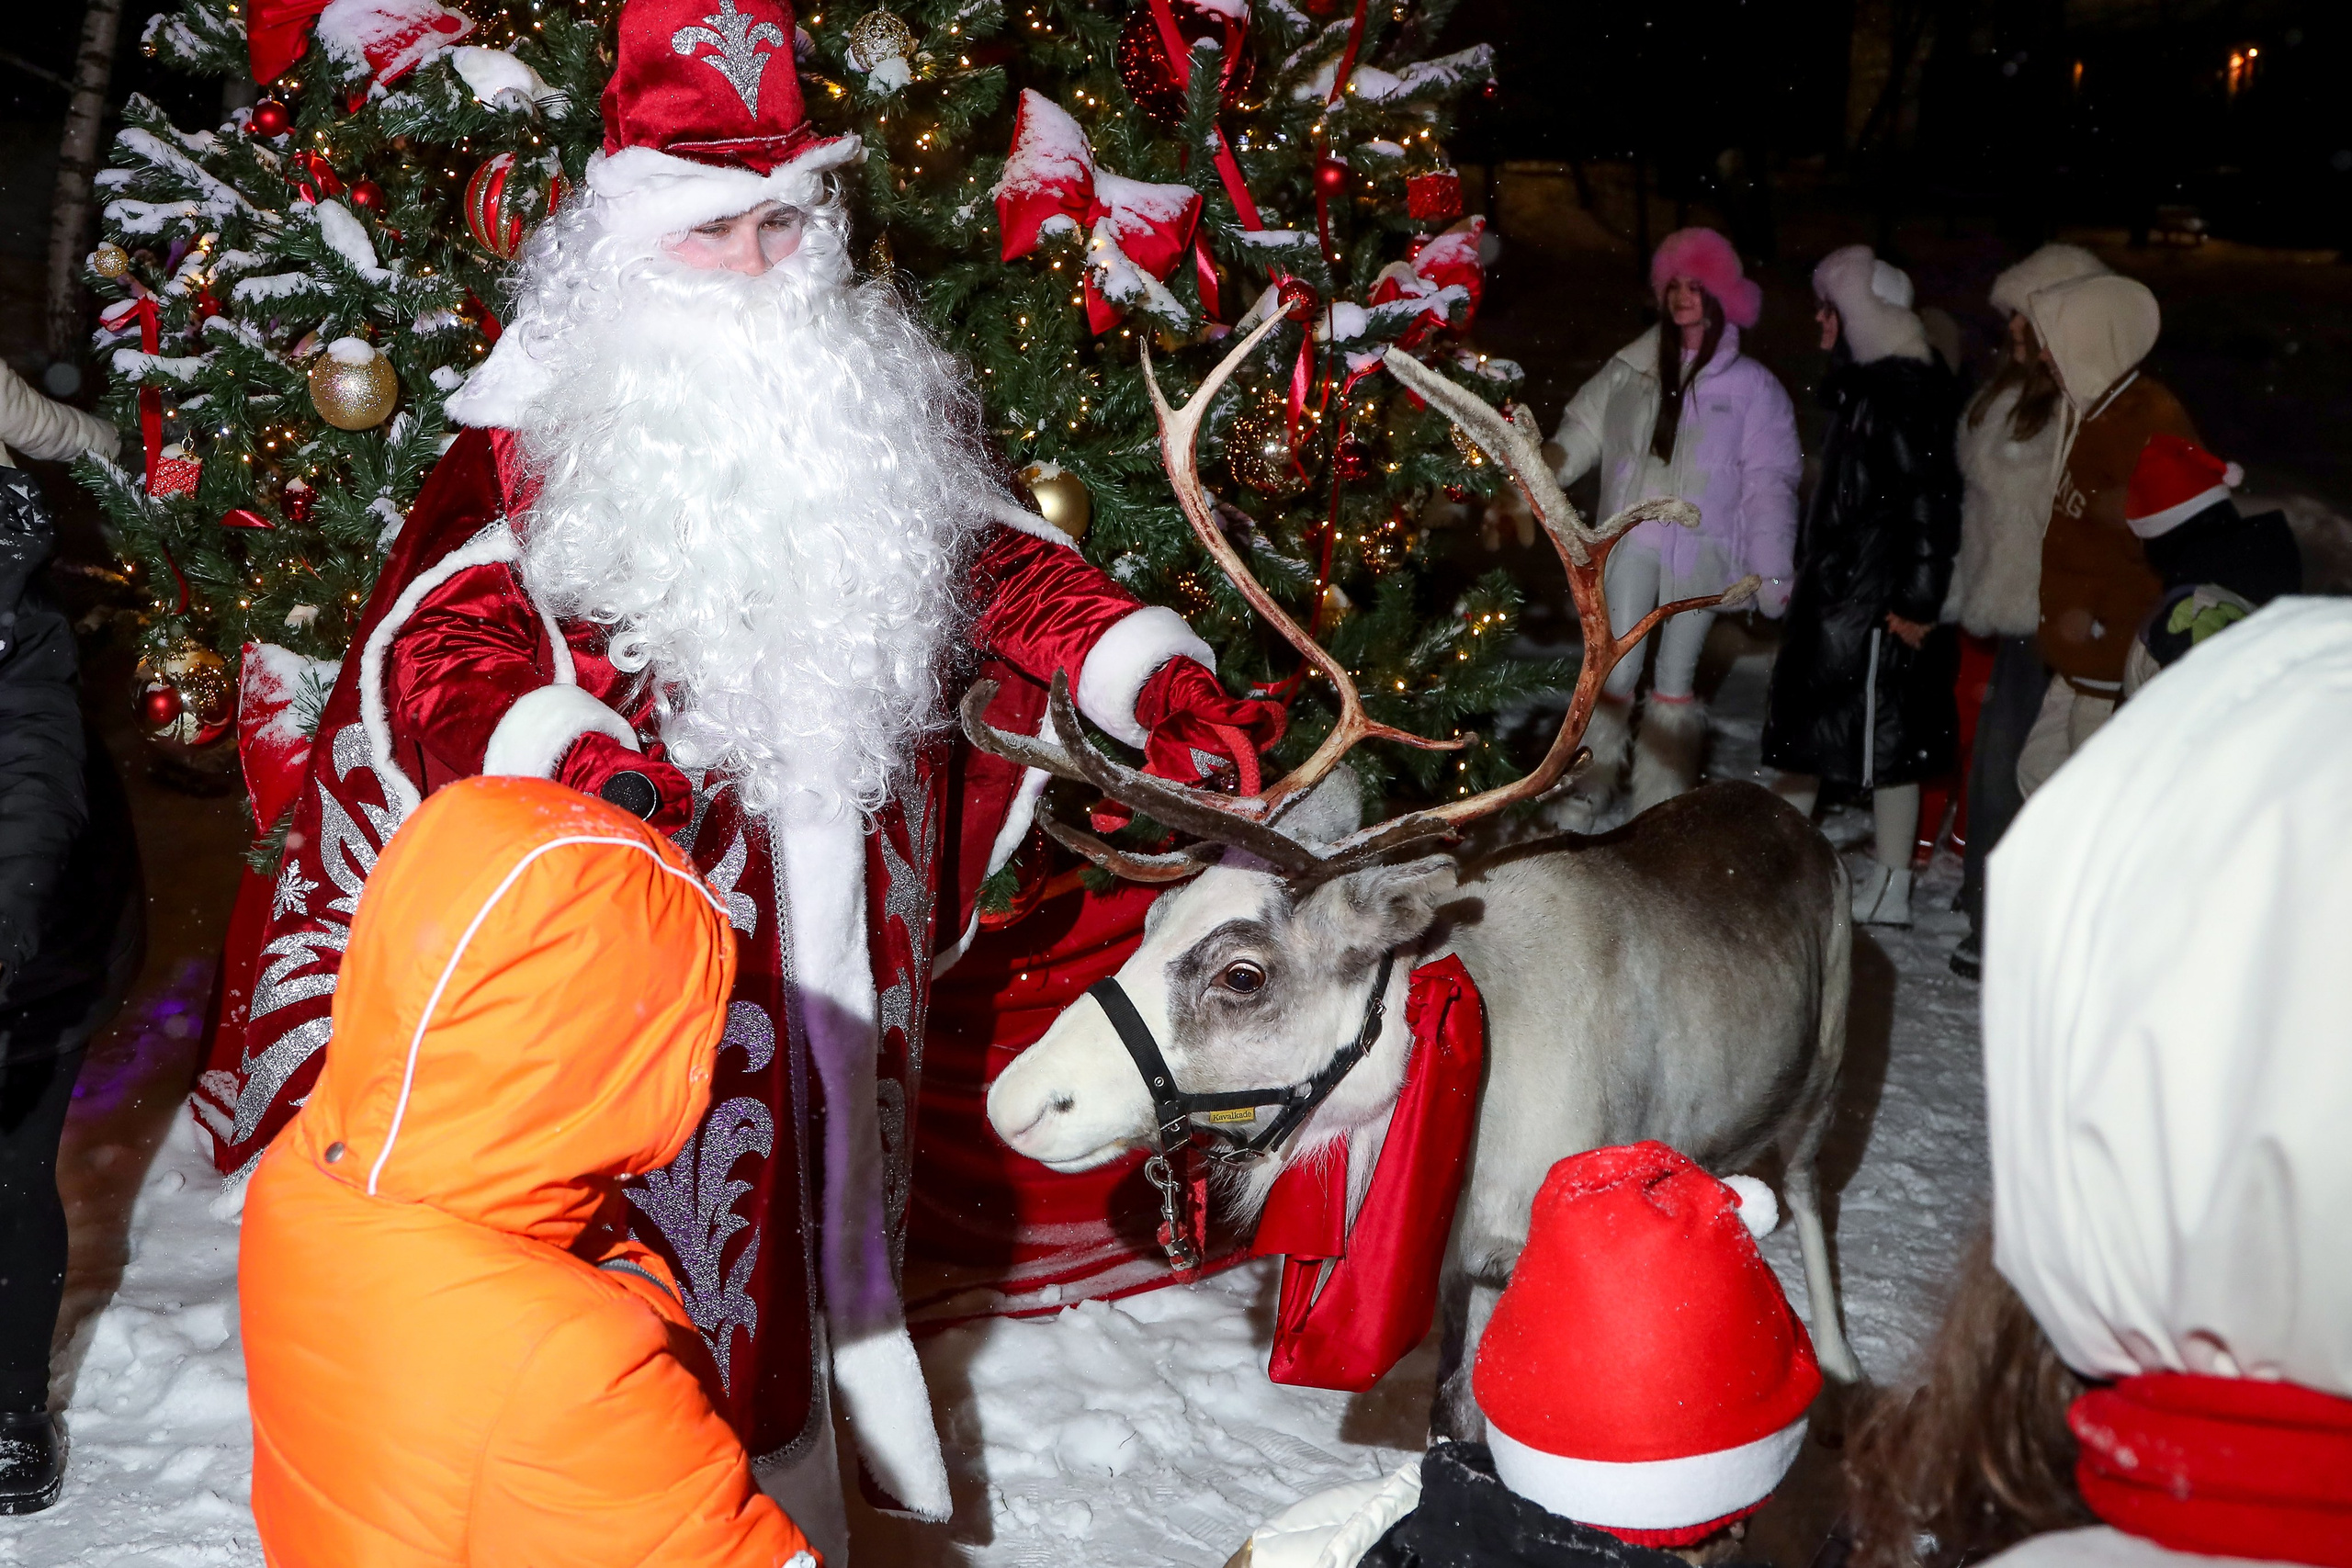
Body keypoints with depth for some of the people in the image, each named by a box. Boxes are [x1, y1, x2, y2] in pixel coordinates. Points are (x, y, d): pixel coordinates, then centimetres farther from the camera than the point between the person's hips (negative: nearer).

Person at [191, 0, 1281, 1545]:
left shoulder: (886, 404, 7)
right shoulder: (548, 430, -9)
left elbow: (1005, 556, 10)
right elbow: (437, 635, -17)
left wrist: (1154, 676, -5)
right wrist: (561, 760, -36)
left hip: (846, 927, 5)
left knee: (822, 1178, 19)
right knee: (669, 1217, -1)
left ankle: (802, 1499, 40)